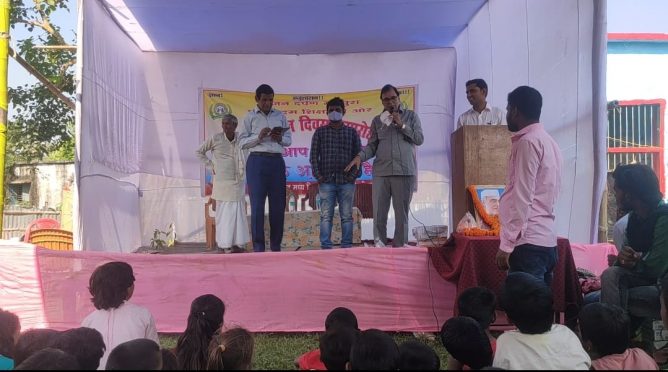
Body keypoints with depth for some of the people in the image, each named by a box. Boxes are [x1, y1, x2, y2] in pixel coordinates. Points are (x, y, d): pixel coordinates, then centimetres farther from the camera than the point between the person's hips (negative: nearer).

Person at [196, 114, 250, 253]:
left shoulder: (241, 140, 2)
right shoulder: (215, 139, -3)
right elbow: (199, 152, 9)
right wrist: (210, 165, 2)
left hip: (238, 183, 2)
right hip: (221, 183, -2)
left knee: (239, 213, 4)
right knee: (223, 212, 0)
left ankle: (237, 243, 11)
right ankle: (225, 244, 6)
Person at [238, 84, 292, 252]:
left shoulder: (280, 116, 14)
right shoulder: (250, 117, 6)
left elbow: (289, 139, 14)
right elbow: (242, 142, 1)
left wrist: (280, 139, -7)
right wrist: (258, 137, -15)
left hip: (277, 162, 3)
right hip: (257, 162, -3)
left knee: (278, 205, 4)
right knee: (257, 205, -3)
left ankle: (276, 246, 15)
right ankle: (258, 247, 5)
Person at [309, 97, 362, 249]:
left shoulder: (352, 132, 10)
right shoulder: (320, 132, 9)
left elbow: (358, 155, 7)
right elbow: (314, 155, 6)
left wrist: (354, 174, -4)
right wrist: (317, 175, -4)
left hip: (347, 181, 1)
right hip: (326, 180, 0)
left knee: (347, 216, 4)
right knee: (326, 216, -1)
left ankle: (347, 246, 9)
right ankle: (325, 246, 2)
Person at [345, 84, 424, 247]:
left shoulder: (411, 115, 12)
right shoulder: (377, 120, 15)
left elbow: (419, 139, 4)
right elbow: (372, 145, 8)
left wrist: (402, 125, -4)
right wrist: (360, 156, -9)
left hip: (405, 171, -1)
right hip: (381, 172, 1)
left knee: (402, 212, 2)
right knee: (379, 212, 0)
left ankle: (400, 246, 9)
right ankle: (380, 245, 8)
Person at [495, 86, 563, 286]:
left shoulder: (527, 142, -10)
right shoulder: (549, 142, 18)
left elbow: (522, 198, -16)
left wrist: (506, 244, -15)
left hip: (528, 242, -9)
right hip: (546, 239, 9)